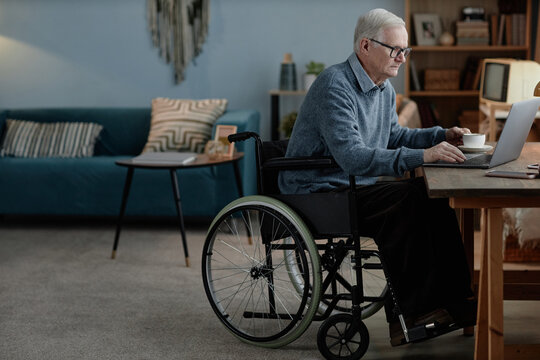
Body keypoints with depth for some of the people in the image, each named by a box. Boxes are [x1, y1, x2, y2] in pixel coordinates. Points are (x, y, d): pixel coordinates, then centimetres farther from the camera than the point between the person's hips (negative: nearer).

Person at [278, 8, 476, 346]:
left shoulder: (385, 89, 11)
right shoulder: (335, 85, -20)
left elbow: (392, 136, 28)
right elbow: (352, 156, -32)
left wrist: (442, 135, 12)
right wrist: (422, 156, -37)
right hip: (318, 193, -9)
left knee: (433, 197, -10)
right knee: (405, 203, -26)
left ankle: (454, 299, -11)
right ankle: (409, 313, -17)